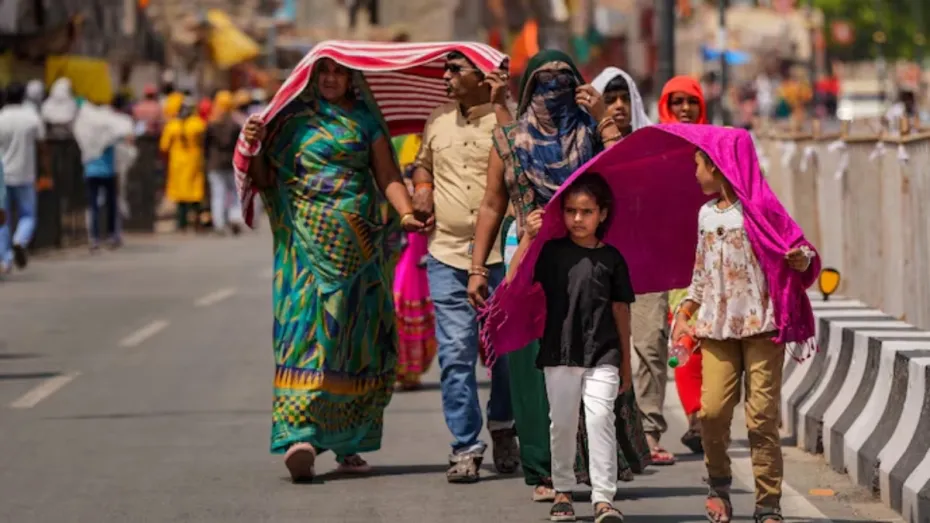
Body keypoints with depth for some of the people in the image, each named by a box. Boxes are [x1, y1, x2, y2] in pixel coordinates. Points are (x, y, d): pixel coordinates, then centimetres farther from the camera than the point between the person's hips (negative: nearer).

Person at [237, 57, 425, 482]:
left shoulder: (365, 119, 10)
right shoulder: (293, 119, 9)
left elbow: (388, 175, 4)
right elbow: (265, 180, 7)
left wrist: (406, 213, -13)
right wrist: (253, 149, -11)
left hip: (357, 240, 1)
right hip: (306, 240, -1)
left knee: (355, 335, 2)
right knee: (306, 326, -13)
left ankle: (349, 443, 10)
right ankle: (299, 435, -22)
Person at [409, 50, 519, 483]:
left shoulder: (507, 118, -1)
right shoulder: (439, 121, 15)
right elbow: (423, 163, 32)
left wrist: (499, 106, -18)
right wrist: (422, 188, 11)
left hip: (501, 255, -3)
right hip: (448, 255, 4)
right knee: (455, 353, -3)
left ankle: (503, 430, 27)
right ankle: (465, 447, 0)